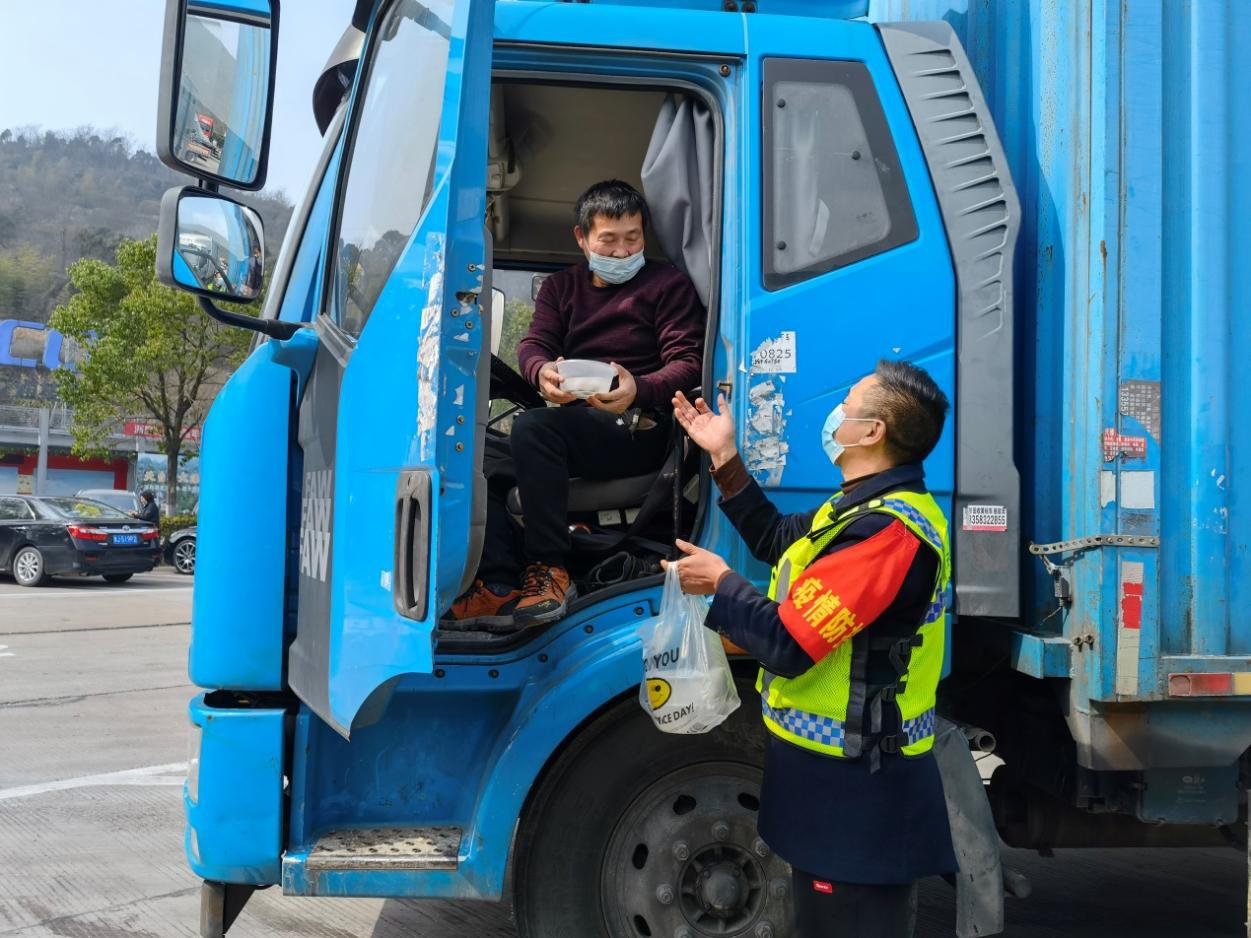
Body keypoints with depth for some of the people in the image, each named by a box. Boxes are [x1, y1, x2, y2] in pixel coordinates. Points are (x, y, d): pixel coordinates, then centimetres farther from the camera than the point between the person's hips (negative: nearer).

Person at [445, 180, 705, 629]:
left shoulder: (668, 284, 8)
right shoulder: (561, 288, 22)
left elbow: (687, 363, -2)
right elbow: (532, 345, 7)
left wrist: (639, 390, -25)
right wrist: (543, 372, -20)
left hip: (637, 428, -6)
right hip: (571, 421, 6)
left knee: (532, 427, -31)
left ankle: (549, 571, -26)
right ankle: (499, 585, -21)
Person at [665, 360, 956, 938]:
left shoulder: (885, 530, -28)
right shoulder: (873, 506, 7)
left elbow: (787, 645, -30)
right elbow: (777, 540, 22)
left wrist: (720, 583, -12)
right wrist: (724, 457, 17)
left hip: (854, 790, -11)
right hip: (839, 766, 11)